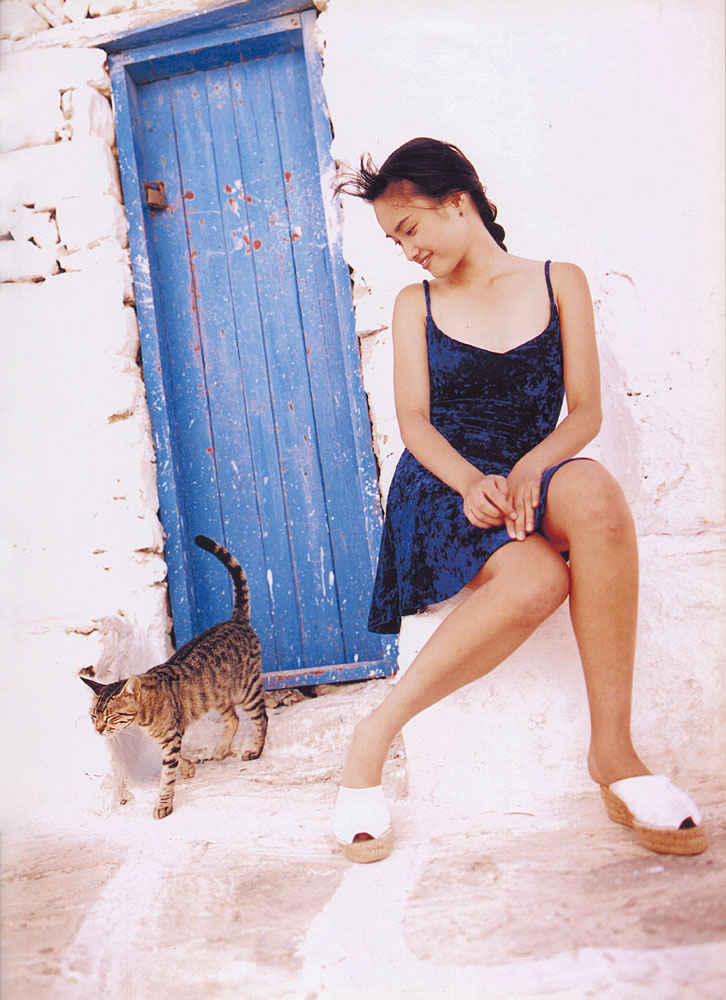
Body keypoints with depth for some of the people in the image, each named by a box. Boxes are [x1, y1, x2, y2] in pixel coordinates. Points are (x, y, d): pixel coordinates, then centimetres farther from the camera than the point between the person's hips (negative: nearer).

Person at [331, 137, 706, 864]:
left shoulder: (560, 284, 12)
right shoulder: (415, 305, 14)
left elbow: (585, 412, 4)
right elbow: (414, 421, 3)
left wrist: (530, 466, -17)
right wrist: (469, 481, -18)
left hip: (534, 477, 1)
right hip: (443, 483, -1)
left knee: (594, 490, -37)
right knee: (537, 579, -34)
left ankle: (612, 750, -28)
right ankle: (376, 735, -22)